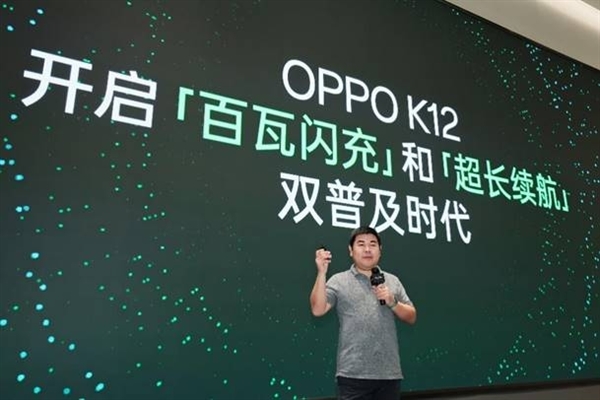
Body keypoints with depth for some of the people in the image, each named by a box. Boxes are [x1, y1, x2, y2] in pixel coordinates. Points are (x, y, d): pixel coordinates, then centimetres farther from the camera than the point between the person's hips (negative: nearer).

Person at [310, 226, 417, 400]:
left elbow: (411, 317, 12)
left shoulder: (392, 281, 12)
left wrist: (392, 302, -6)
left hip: (389, 373, 4)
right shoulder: (339, 281, 0)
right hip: (353, 374, -4)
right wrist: (322, 273, -21)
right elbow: (317, 310, -12)